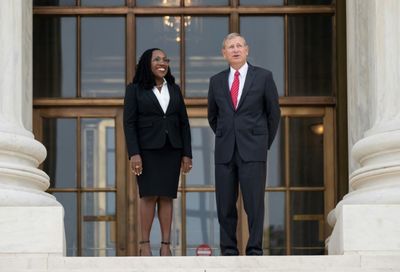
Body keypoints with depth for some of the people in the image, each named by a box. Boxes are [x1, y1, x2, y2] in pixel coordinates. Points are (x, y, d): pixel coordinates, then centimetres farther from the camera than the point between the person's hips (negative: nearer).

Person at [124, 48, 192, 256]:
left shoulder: (174, 89, 11)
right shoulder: (135, 89, 0)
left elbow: (183, 123, 10)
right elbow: (129, 123, -5)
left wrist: (187, 154, 3)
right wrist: (133, 154, -15)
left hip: (171, 149, 3)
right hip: (147, 149, -3)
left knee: (167, 197, 0)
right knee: (149, 195, -10)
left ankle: (166, 246, 0)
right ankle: (145, 244, -3)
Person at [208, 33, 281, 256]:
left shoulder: (264, 77, 3)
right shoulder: (216, 81, 11)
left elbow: (274, 113, 9)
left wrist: (266, 143, 11)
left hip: (252, 151, -3)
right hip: (225, 152, 3)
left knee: (254, 203, -7)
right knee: (225, 205, 2)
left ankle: (255, 251, -1)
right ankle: (229, 251, 9)